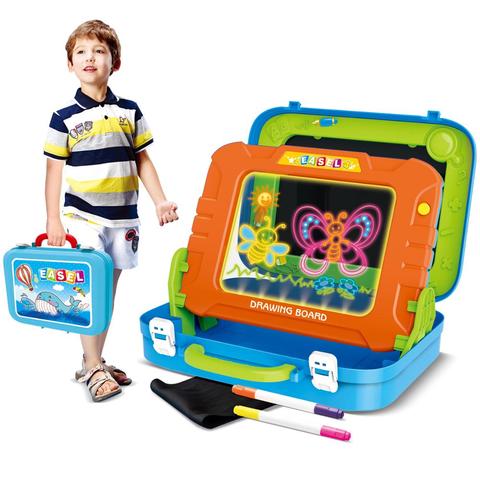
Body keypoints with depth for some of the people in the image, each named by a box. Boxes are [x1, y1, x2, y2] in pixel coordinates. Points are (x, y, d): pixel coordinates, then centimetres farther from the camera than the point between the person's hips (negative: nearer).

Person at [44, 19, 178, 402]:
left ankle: (97, 361, 21)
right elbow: (54, 169, -1)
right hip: (82, 216, -3)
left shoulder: (130, 112, 5)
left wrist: (160, 200, 3)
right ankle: (91, 367, 4)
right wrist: (53, 219, -4)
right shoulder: (65, 118, -3)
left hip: (123, 217, 3)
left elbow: (142, 160, 10)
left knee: (109, 291, 10)